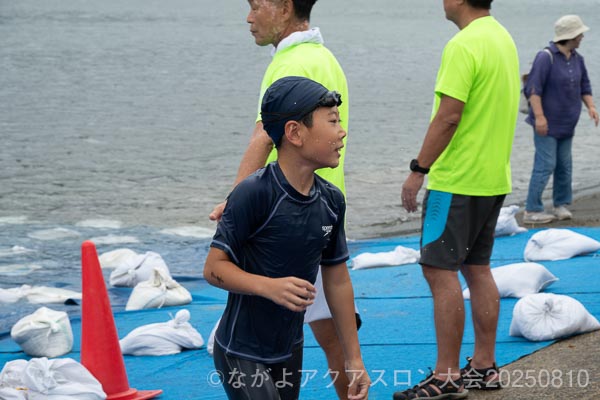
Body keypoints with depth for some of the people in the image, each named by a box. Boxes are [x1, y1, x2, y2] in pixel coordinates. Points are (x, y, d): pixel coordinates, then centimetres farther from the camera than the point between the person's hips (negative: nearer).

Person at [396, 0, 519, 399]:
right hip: (494, 179, 10)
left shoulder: (464, 46, -18)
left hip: (457, 180, -10)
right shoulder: (503, 38, 12)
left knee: (440, 270, -6)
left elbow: (448, 117, -22)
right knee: (477, 268, 14)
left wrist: (418, 170, -16)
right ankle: (484, 366, 19)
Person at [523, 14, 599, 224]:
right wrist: (539, 116, -23)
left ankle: (561, 204, 22)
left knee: (564, 166, 11)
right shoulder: (546, 57, -16)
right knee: (545, 165, -9)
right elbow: (533, 89, -19)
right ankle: (532, 210, -5)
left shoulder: (577, 59, 9)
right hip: (548, 124, -8)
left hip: (567, 124, 8)